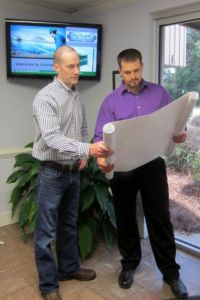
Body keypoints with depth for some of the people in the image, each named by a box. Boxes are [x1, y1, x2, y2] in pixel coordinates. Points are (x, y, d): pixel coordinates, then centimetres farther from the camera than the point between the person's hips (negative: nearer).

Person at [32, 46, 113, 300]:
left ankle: (69, 267, 37)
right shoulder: (45, 97, -17)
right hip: (52, 172, -7)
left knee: (69, 225, 20)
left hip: (74, 172, 7)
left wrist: (84, 155, 2)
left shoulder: (77, 96, 8)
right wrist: (88, 149, -41)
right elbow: (52, 138, -29)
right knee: (46, 231, 4)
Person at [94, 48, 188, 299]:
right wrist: (101, 156, -26)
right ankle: (129, 263, 34)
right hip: (122, 168, 0)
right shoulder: (111, 101, 1)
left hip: (153, 165, 0)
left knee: (160, 218, 6)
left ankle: (170, 270, 24)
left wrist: (179, 135, -19)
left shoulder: (159, 93, 5)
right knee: (125, 219, 13)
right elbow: (101, 135, -5)